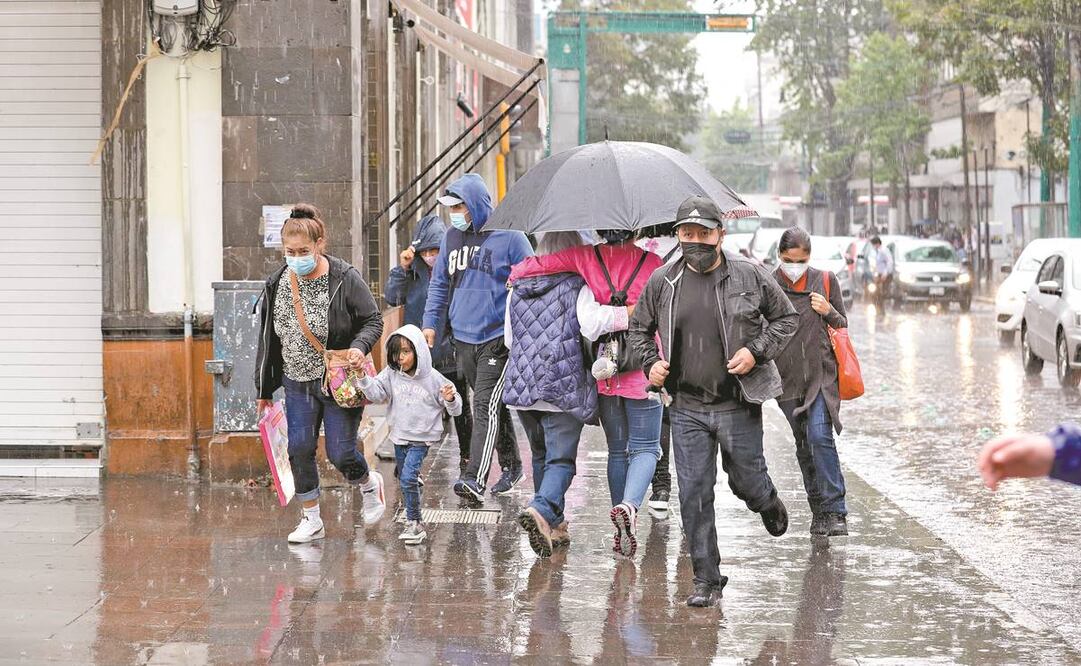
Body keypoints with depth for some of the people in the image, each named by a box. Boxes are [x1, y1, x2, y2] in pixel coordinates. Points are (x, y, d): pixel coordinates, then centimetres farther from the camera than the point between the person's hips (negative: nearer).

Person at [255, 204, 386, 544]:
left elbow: (373, 321, -5)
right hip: (297, 382, 4)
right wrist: (265, 389, 10)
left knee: (340, 453, -3)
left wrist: (359, 347, -27)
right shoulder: (278, 283, 1)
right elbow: (268, 339, 8)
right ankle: (311, 520, 14)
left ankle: (369, 484, 30)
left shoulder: (345, 279, -13)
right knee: (299, 450, -1)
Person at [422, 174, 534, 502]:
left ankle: (475, 480, -20)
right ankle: (511, 465, 29)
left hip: (498, 337, -6)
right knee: (494, 406, 15)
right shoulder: (452, 237, 12)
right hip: (464, 337, 6)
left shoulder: (509, 236, -6)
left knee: (486, 406, -13)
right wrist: (431, 323, 11)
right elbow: (439, 283, 20)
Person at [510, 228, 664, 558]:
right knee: (645, 448, 4)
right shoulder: (652, 263, -5)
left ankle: (621, 531, 14)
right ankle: (629, 505, -23)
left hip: (604, 376, 3)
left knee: (617, 450, 15)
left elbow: (537, 264, -4)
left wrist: (515, 276, 17)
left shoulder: (586, 257, 0)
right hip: (642, 370, -3)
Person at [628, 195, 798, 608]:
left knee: (746, 481, 10)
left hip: (739, 406, -2)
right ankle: (706, 580, 8)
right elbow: (639, 328, 18)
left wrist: (756, 352, -8)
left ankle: (769, 503, 49)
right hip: (687, 407, 2)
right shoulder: (662, 282, 3)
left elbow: (786, 318, 7)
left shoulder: (749, 276, -4)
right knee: (694, 495, -1)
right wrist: (650, 362, 1)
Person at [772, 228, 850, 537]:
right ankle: (819, 511, 17)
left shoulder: (825, 281, 5)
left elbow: (843, 328, 11)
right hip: (788, 378, 2)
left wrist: (829, 312, -9)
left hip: (822, 373, -2)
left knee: (820, 435, -18)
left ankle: (835, 512, -17)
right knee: (804, 445, 7)